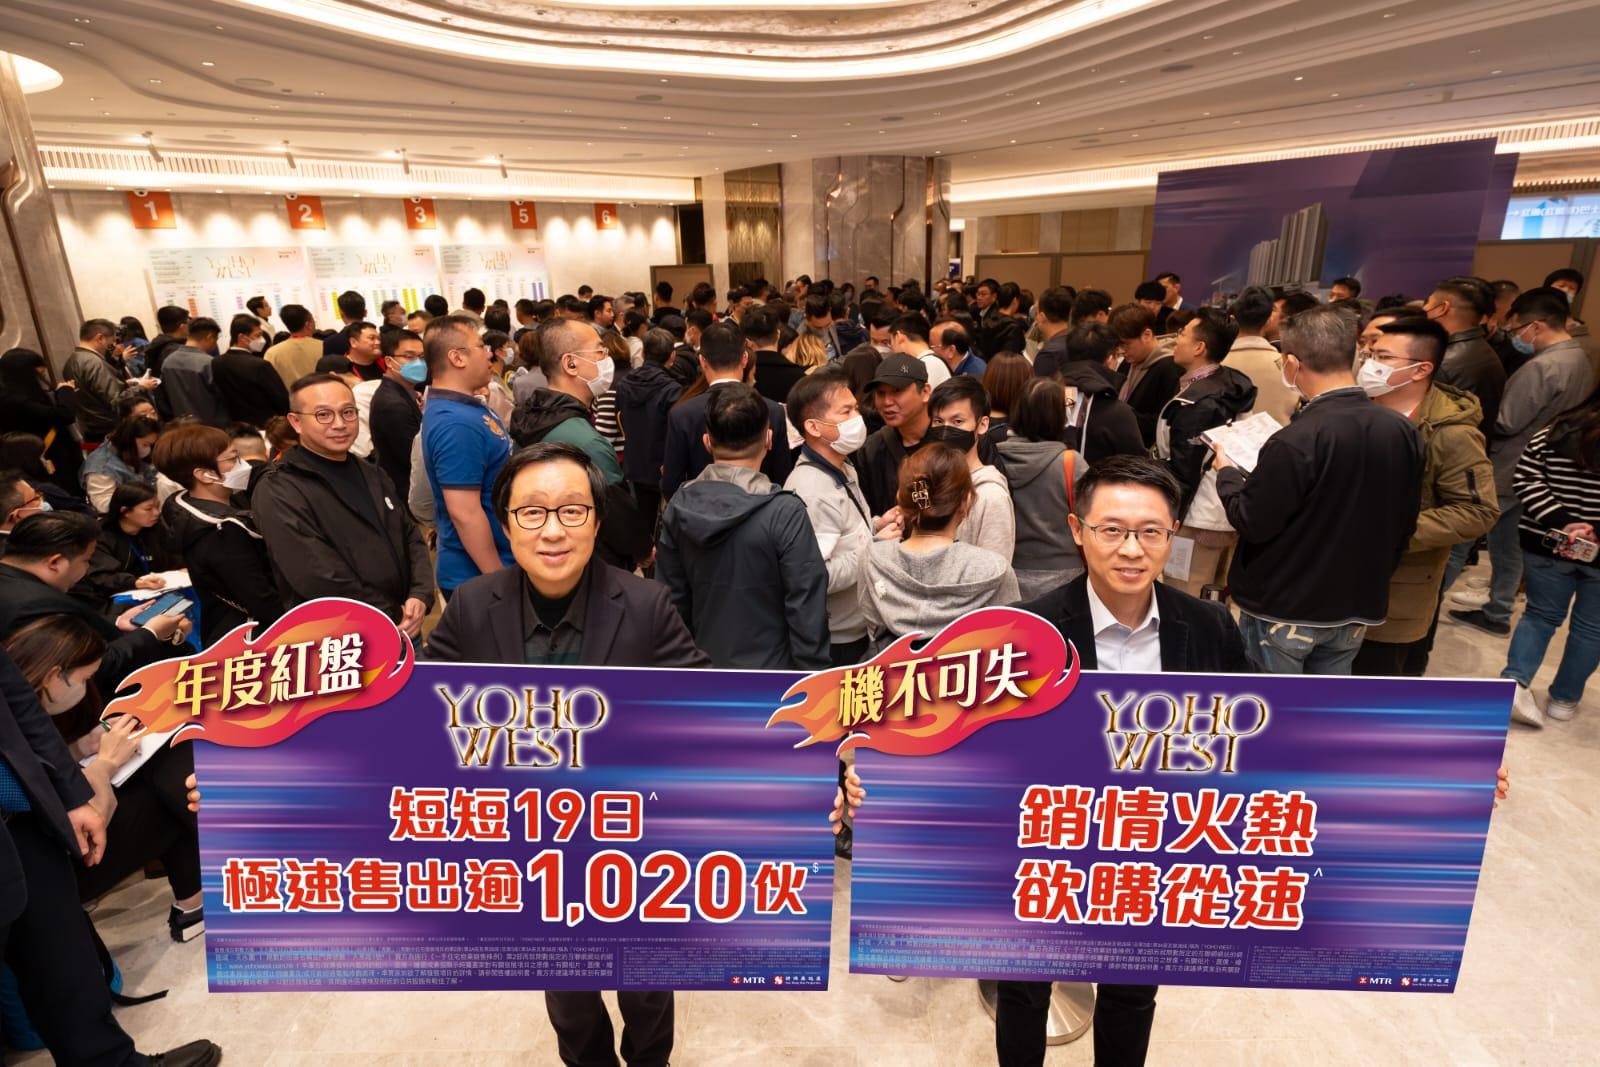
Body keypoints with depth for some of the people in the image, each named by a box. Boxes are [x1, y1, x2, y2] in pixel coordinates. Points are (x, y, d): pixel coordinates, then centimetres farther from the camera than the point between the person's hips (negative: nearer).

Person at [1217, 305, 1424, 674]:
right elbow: (1404, 525, 7)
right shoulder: (1403, 431, -3)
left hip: (1284, 607, -6)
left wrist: (1227, 474, 1)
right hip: (1358, 606, 6)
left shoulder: (1296, 441, -25)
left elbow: (1253, 524, -17)